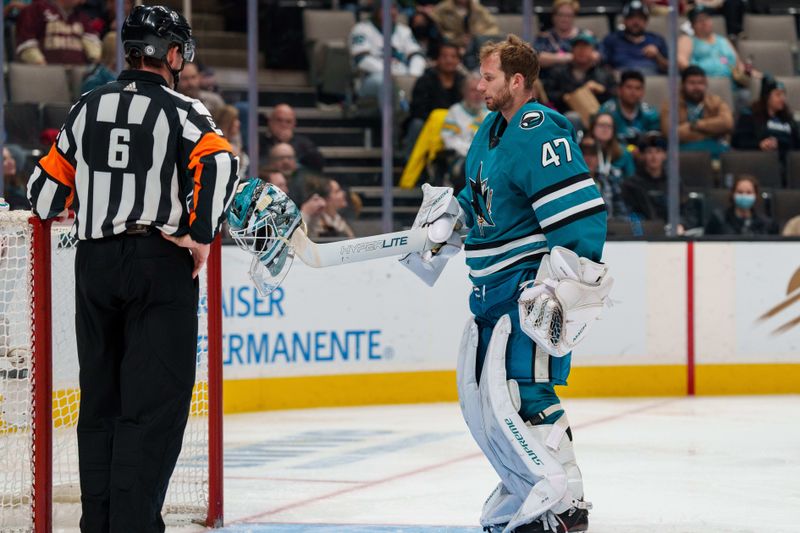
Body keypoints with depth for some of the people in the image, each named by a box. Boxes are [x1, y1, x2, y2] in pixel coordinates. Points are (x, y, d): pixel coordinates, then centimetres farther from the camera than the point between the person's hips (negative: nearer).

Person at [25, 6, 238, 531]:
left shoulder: (88, 108, 10)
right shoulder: (182, 111, -5)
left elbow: (48, 188, 15)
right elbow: (218, 164, -23)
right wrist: (200, 234, -15)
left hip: (95, 264, 5)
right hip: (161, 263, -5)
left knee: (101, 396, 13)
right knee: (155, 400, -4)